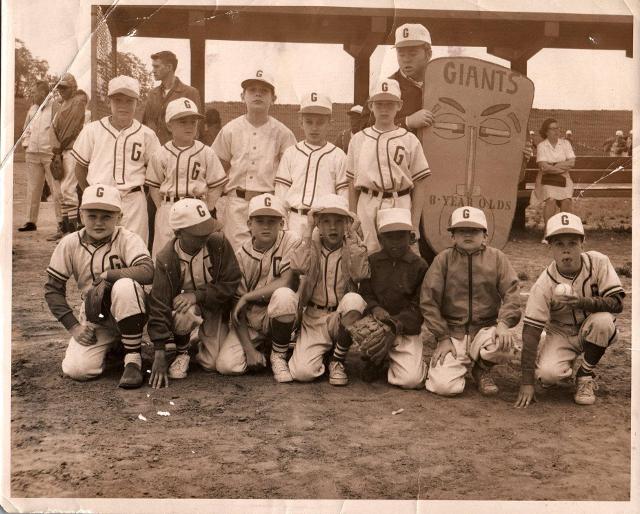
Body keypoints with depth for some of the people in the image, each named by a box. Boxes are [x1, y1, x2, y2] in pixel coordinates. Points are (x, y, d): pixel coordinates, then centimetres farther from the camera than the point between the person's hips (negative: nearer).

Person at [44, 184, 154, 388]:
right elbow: (53, 288, 0)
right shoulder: (69, 244, -4)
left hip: (127, 312, -3)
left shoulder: (127, 239, -13)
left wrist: (106, 275, -24)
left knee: (125, 285, -35)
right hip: (93, 319, 3)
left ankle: (133, 358, -19)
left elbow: (147, 272, -31)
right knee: (76, 369, -18)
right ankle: (111, 345, 19)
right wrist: (73, 325, -8)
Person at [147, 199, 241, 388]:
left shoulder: (218, 243, -20)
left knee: (213, 363, -9)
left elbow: (231, 283, -18)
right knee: (185, 313, -38)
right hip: (187, 302, -1)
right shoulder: (166, 258, -22)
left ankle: (202, 345, 29)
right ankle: (182, 353, -5)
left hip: (215, 306, 1)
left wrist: (198, 295, -32)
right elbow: (159, 304, -23)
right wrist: (159, 353, -28)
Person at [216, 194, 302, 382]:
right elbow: (236, 305, -4)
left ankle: (279, 355, -11)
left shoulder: (291, 241, -10)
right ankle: (263, 350, 16)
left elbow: (287, 283, -21)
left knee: (283, 296, -35)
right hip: (250, 321, 3)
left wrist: (246, 297, -14)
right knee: (226, 365, -17)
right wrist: (249, 348, -13)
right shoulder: (241, 255, -3)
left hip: (279, 316, -2)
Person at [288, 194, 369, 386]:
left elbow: (360, 274, -19)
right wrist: (308, 230, -13)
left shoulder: (352, 247, 2)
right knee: (302, 372, -22)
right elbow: (298, 267, -19)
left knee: (354, 300, -36)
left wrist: (352, 235, -15)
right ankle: (324, 354, 18)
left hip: (342, 316, 0)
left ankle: (337, 359, -11)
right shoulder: (313, 246, 3)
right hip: (313, 318, 0)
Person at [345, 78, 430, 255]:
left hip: (400, 206, -1)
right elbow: (352, 183, 11)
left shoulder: (410, 140, 5)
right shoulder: (358, 139, 10)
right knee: (367, 253, 2)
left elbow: (419, 185, 3)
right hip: (367, 205, 1)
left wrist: (415, 224, -2)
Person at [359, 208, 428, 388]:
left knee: (411, 380, -21)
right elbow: (364, 293, 3)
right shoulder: (372, 262, 6)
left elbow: (418, 307, -4)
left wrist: (396, 322, -20)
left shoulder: (419, 265, -1)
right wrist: (374, 308, -20)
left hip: (406, 331, -2)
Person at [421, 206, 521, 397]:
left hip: (486, 329, 1)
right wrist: (443, 338, -8)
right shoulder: (443, 259, 3)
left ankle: (482, 369, 4)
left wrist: (504, 323, -21)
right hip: (452, 332, -1)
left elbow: (511, 293, -3)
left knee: (505, 348, -33)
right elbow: (429, 301, -1)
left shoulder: (497, 258, 6)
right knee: (444, 386, -20)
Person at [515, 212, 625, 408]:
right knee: (547, 373, -28)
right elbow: (530, 332, -21)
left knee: (603, 320, -33)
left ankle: (585, 376, -8)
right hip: (560, 334, -1)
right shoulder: (544, 285, -21)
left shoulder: (598, 262, -17)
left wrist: (582, 301, -42)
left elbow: (617, 303, -22)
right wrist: (527, 383, -25)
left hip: (590, 330, 1)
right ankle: (567, 368, 13)